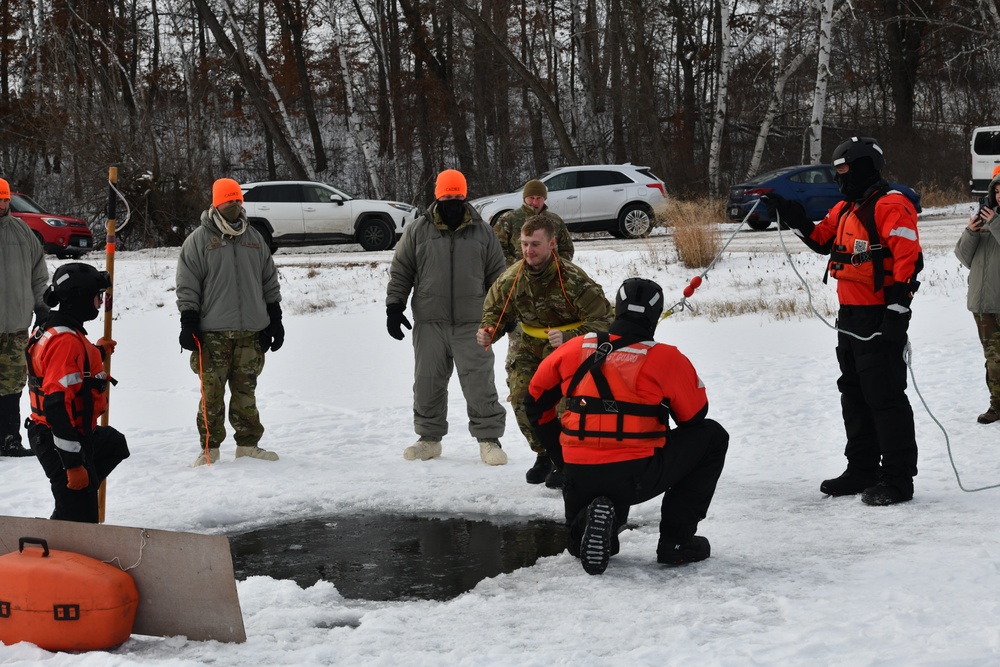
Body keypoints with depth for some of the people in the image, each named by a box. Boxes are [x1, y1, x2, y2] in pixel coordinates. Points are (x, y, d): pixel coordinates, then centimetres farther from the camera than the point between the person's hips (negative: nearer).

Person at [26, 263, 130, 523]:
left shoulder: (53, 331, 8)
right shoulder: (66, 340, -24)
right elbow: (57, 404, -30)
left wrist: (97, 352, 36)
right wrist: (73, 463, -29)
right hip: (61, 442, -10)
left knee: (115, 444, 35)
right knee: (81, 519, -8)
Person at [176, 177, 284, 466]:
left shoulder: (255, 239, 13)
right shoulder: (198, 240, 0)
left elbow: (270, 283, 18)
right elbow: (187, 287, -2)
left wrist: (275, 320, 14)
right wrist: (189, 325, -8)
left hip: (251, 333, 4)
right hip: (213, 333, -4)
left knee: (246, 391, 7)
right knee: (212, 391, -2)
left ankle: (248, 443, 15)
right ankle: (210, 447, 4)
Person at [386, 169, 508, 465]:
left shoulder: (482, 231, 5)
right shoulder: (418, 230, 3)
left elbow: (496, 274, 11)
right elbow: (400, 271, 8)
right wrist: (394, 307, 2)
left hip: (472, 322, -1)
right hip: (429, 322, 1)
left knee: (479, 382, -4)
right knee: (428, 382, 7)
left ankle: (489, 438, 3)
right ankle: (429, 437, 19)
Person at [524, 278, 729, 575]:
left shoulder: (573, 349, 7)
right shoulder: (667, 359, -3)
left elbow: (536, 402, 18)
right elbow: (694, 417, 10)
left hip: (579, 479, 4)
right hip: (636, 477, -4)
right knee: (712, 437, 18)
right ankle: (676, 540, 12)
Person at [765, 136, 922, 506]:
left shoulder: (890, 205, -15)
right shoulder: (846, 208, 16)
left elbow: (909, 257, -20)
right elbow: (822, 239, 25)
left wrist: (896, 309, -23)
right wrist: (791, 215, 12)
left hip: (880, 318, -10)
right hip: (850, 318, 10)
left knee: (885, 397, -8)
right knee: (854, 396, 16)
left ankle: (898, 479, -2)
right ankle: (863, 470, 27)